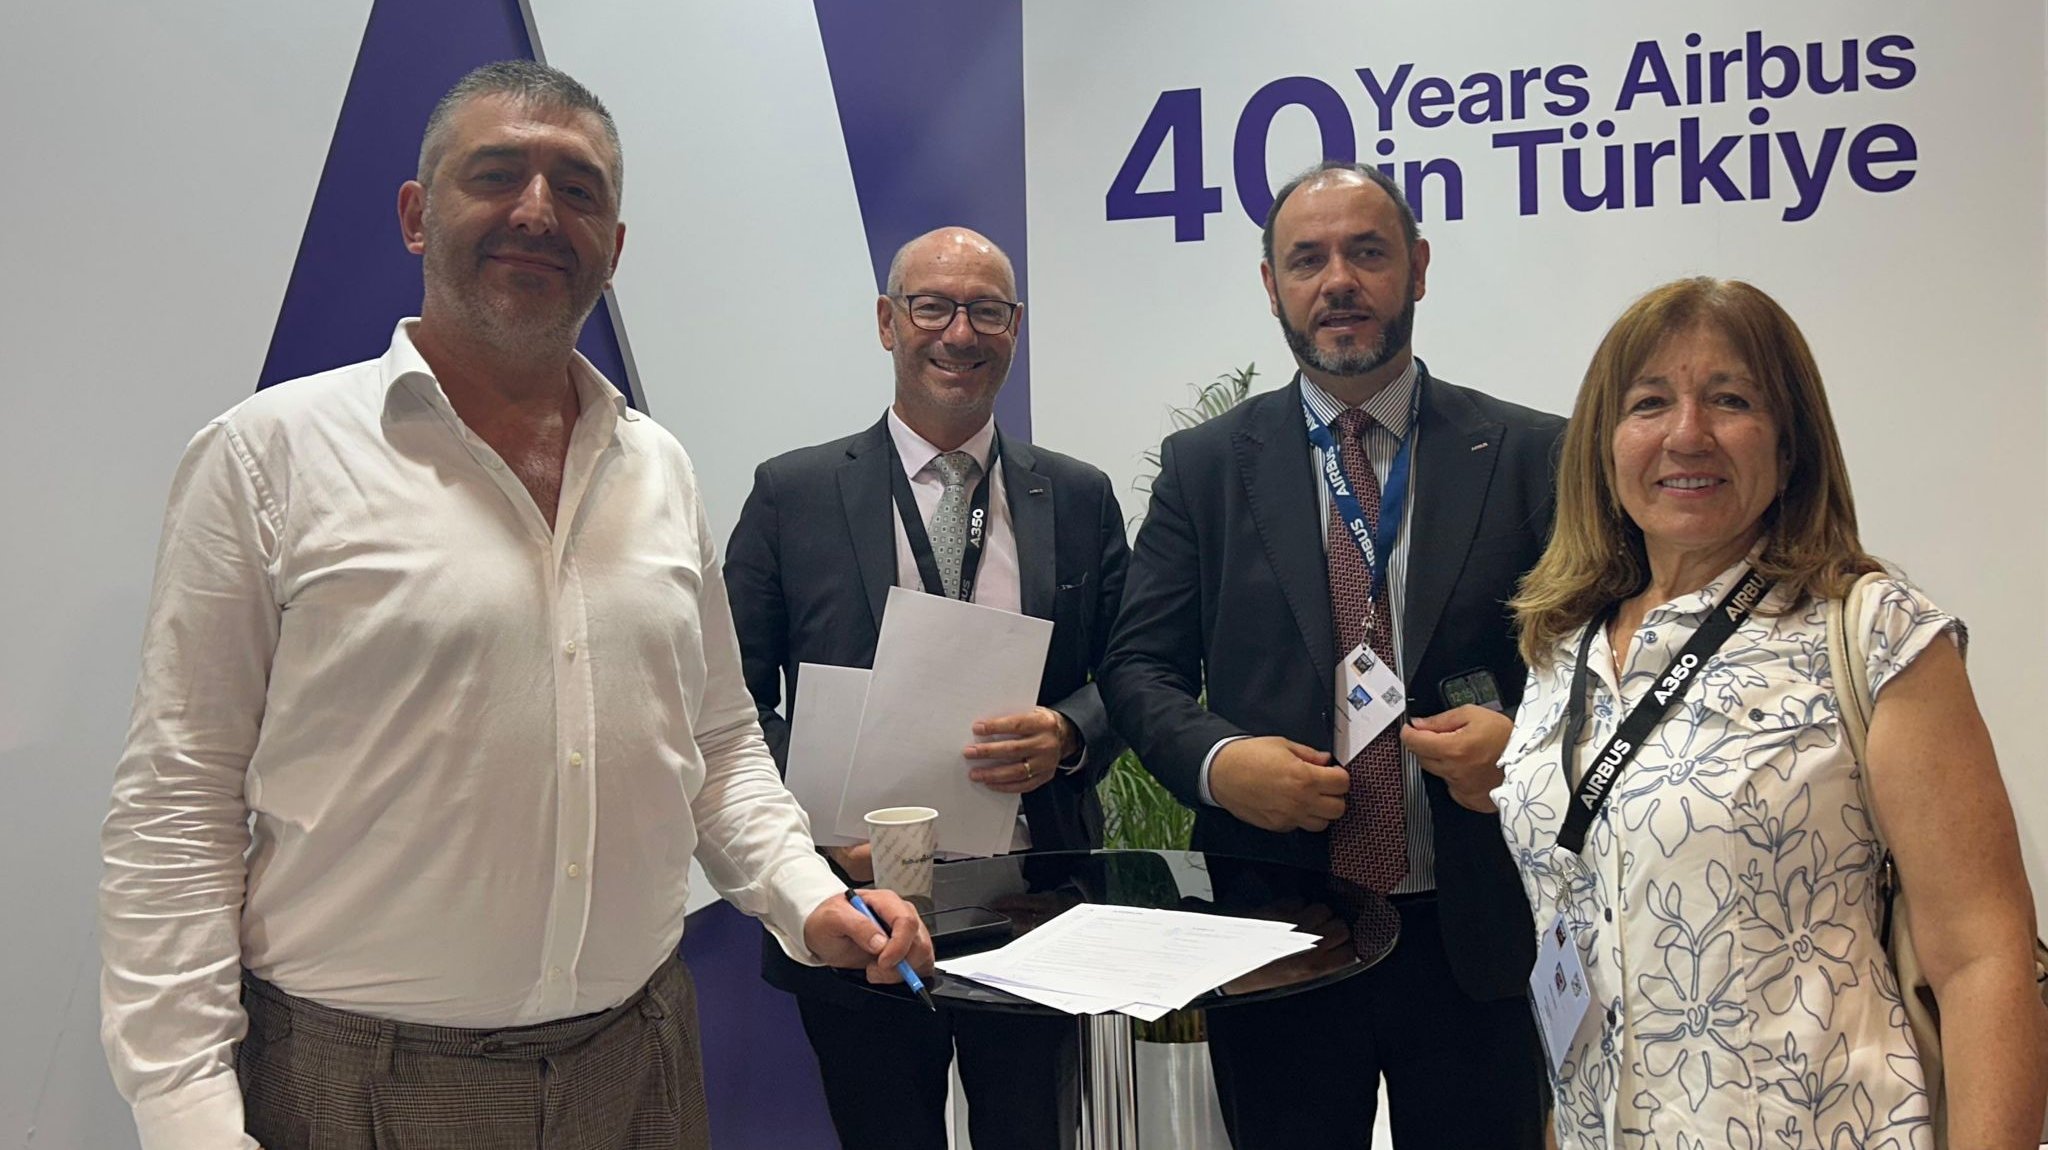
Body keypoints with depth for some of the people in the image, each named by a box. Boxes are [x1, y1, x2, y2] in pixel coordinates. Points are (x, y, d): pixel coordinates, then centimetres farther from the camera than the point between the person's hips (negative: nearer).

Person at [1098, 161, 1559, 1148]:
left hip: (1476, 931, 0)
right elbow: (1138, 665, 3)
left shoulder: (1529, 456, 1)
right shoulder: (1204, 465, 4)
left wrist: (1524, 737, -16)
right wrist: (1216, 759, -15)